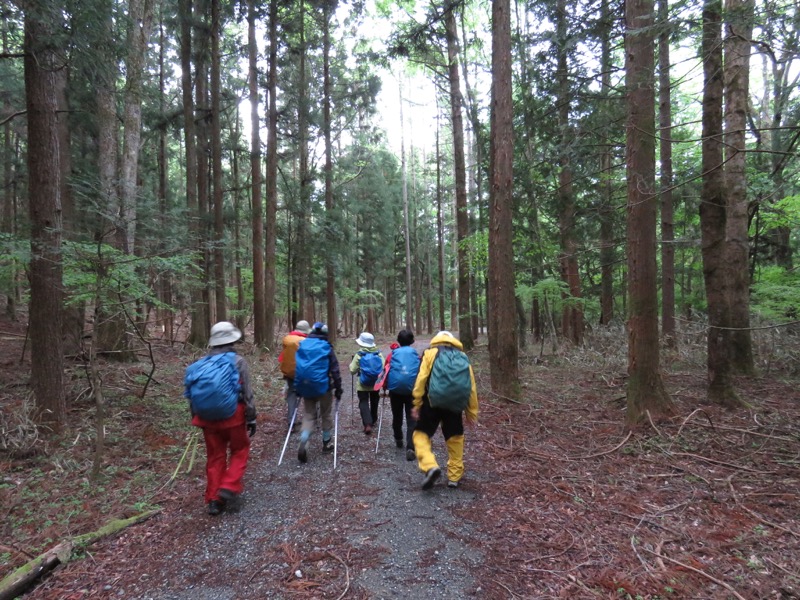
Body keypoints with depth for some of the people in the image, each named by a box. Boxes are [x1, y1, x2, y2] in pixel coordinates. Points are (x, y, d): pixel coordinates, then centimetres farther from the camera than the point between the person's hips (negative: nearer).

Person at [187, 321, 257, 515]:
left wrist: (197, 418, 21)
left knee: (214, 457, 14)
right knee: (240, 450, 15)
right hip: (233, 415, -4)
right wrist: (251, 419, -2)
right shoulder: (238, 361, -8)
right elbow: (247, 393, -9)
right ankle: (229, 488, 2)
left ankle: (213, 500, 17)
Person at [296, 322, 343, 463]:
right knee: (326, 415, 16)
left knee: (308, 416, 9)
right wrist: (338, 389, -1)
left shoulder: (301, 346, 3)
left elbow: (296, 368, 9)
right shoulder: (327, 348, -8)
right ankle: (326, 443, 26)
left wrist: (298, 388, 16)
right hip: (324, 387, -3)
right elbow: (334, 370, -9)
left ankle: (303, 443, -13)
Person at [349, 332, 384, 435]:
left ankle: (367, 424, -16)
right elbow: (384, 368, -9)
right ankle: (373, 420, 38)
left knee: (363, 403, 0)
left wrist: (352, 362, 8)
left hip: (363, 385, -3)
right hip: (376, 384, 3)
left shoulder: (359, 355, -13)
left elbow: (352, 370, -10)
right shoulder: (379, 354, -6)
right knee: (374, 402, 22)